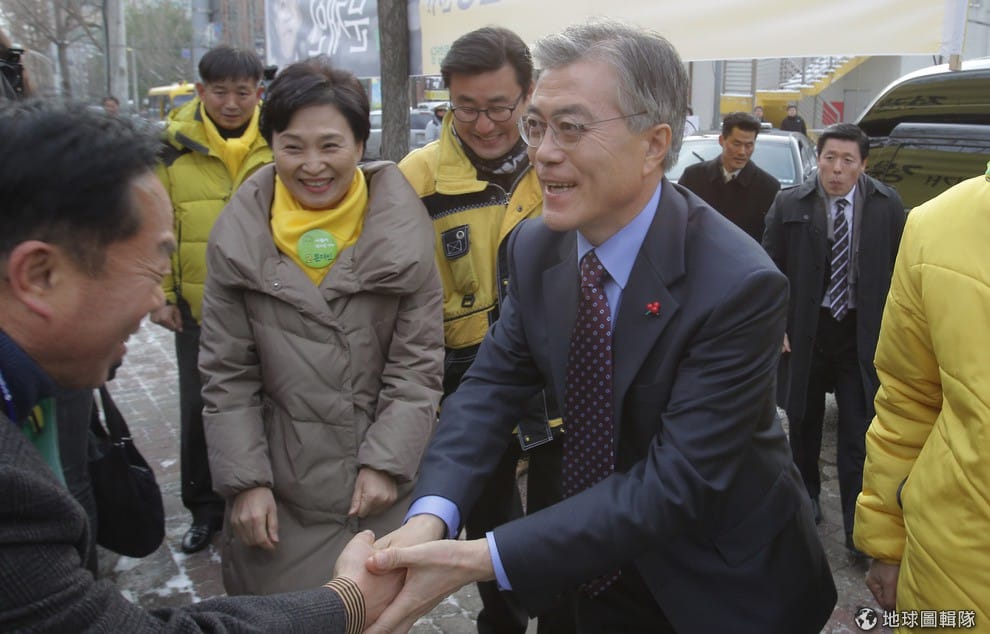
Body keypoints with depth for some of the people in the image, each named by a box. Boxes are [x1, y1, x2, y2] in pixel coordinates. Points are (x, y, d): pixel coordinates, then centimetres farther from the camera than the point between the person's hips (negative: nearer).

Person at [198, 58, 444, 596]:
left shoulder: (402, 227, -7)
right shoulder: (238, 235, -5)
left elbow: (418, 361, -4)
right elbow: (226, 374, 0)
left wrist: (387, 463, -9)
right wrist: (245, 479, -5)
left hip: (384, 481, 0)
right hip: (281, 486, 1)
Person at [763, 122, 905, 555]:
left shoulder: (888, 207, -2)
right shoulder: (789, 206, -4)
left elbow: (900, 271, 3)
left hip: (861, 333, -1)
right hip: (804, 329, 1)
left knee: (858, 431, -1)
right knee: (803, 420, 16)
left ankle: (857, 527, 8)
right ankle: (806, 495, 39)